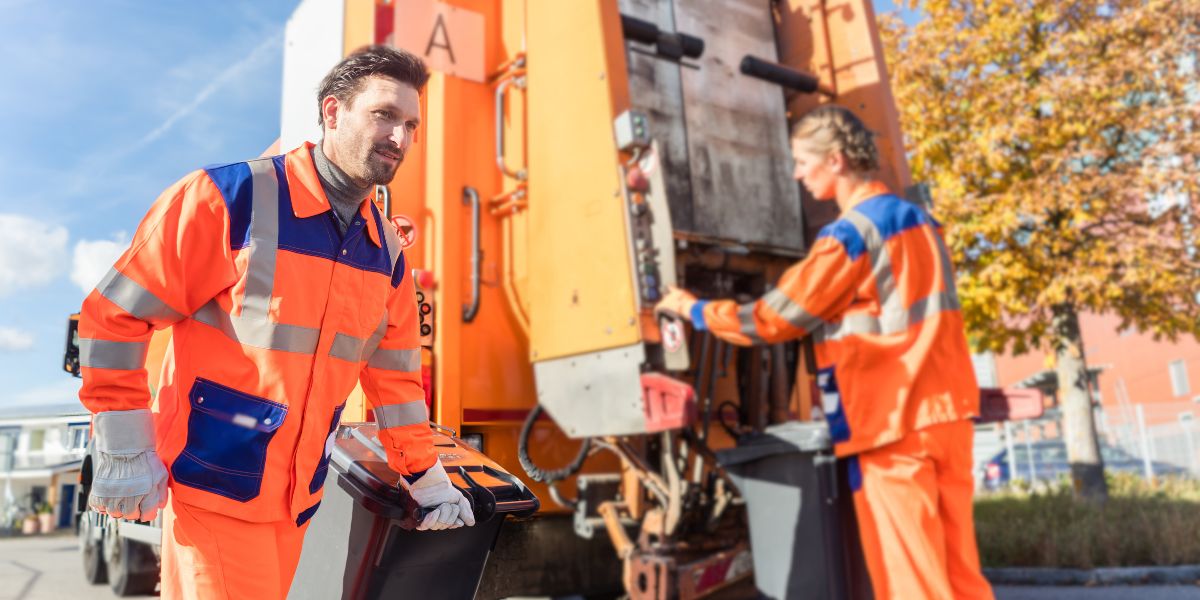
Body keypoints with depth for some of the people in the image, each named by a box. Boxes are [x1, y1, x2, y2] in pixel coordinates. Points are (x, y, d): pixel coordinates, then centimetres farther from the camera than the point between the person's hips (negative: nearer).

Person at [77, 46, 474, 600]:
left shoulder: (386, 252, 3)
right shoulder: (226, 198, -14)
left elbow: (395, 376, 9)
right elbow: (114, 316, -9)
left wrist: (427, 481, 10)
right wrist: (124, 450, -10)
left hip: (298, 497, 6)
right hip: (212, 488, -6)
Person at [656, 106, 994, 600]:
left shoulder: (847, 236, -13)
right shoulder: (920, 221, 13)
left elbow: (772, 321, -10)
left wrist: (693, 309, 3)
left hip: (893, 427, -8)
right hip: (949, 412, 8)